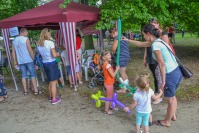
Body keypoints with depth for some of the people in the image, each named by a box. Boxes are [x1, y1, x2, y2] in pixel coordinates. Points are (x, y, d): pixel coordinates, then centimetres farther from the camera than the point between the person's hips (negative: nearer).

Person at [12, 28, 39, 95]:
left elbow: (13, 52, 14)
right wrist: (33, 58, -1)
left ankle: (25, 91, 18)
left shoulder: (14, 40, 11)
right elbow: (30, 50, -11)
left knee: (23, 75, 12)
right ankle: (36, 91, 3)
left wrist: (15, 61, 20)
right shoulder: (26, 39, -8)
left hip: (20, 61, 6)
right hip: (28, 60, -5)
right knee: (33, 75, 1)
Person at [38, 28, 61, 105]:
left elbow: (42, 54, 14)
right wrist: (58, 54, 0)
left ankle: (50, 97, 33)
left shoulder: (39, 44, 6)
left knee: (50, 82, 22)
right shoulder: (50, 43, -15)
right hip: (52, 63, -7)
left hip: (45, 64, 7)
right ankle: (54, 99, 11)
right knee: (54, 82, 3)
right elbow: (54, 55, -19)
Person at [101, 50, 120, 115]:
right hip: (109, 83, -9)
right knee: (109, 97, 4)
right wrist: (117, 69, -14)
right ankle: (106, 110, 17)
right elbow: (113, 75, -24)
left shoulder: (105, 64, 5)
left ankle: (110, 106, 42)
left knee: (111, 95, 24)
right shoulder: (108, 65, -25)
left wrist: (114, 69, 5)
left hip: (108, 82, 9)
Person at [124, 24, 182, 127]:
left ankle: (166, 121, 33)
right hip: (177, 71, 9)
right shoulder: (157, 41, 10)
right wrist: (127, 40, 30)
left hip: (171, 74, -9)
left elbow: (162, 64, -22)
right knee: (172, 96, 27)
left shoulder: (155, 45, -19)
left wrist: (163, 81, -16)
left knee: (170, 100, 11)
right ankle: (173, 116, 48)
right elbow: (140, 44, 23)